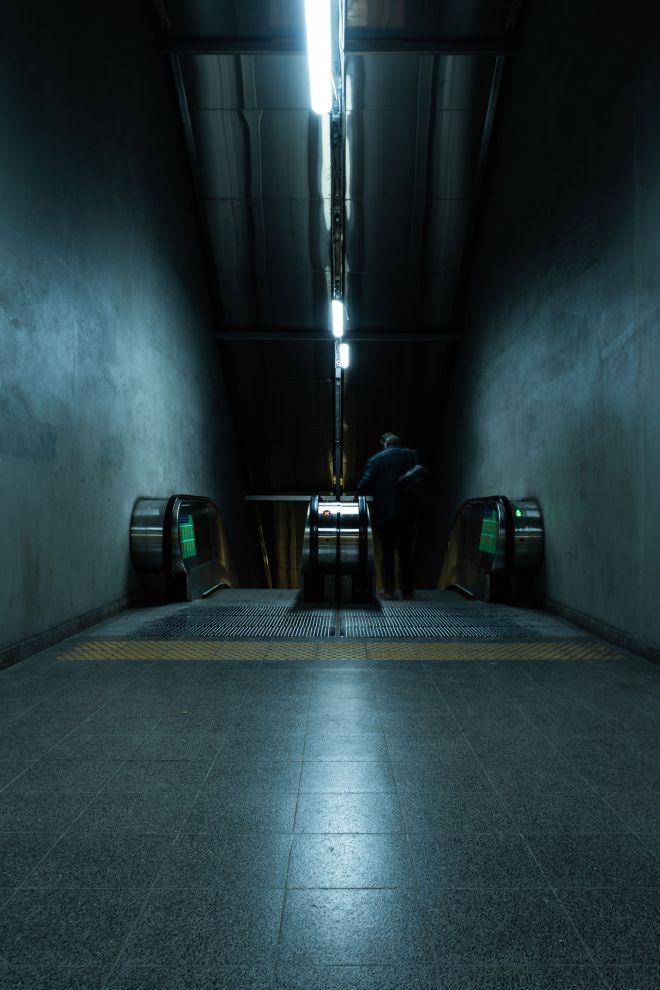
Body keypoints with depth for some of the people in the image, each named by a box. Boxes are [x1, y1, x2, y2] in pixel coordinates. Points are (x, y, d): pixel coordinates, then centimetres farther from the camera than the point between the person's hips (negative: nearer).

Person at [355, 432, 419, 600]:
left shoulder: (375, 459, 3)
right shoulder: (412, 455, 4)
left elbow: (365, 483, -4)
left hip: (384, 512, 0)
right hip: (407, 511, 1)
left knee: (387, 552, 9)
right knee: (405, 552, 9)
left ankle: (389, 590, 8)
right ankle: (407, 591, 11)